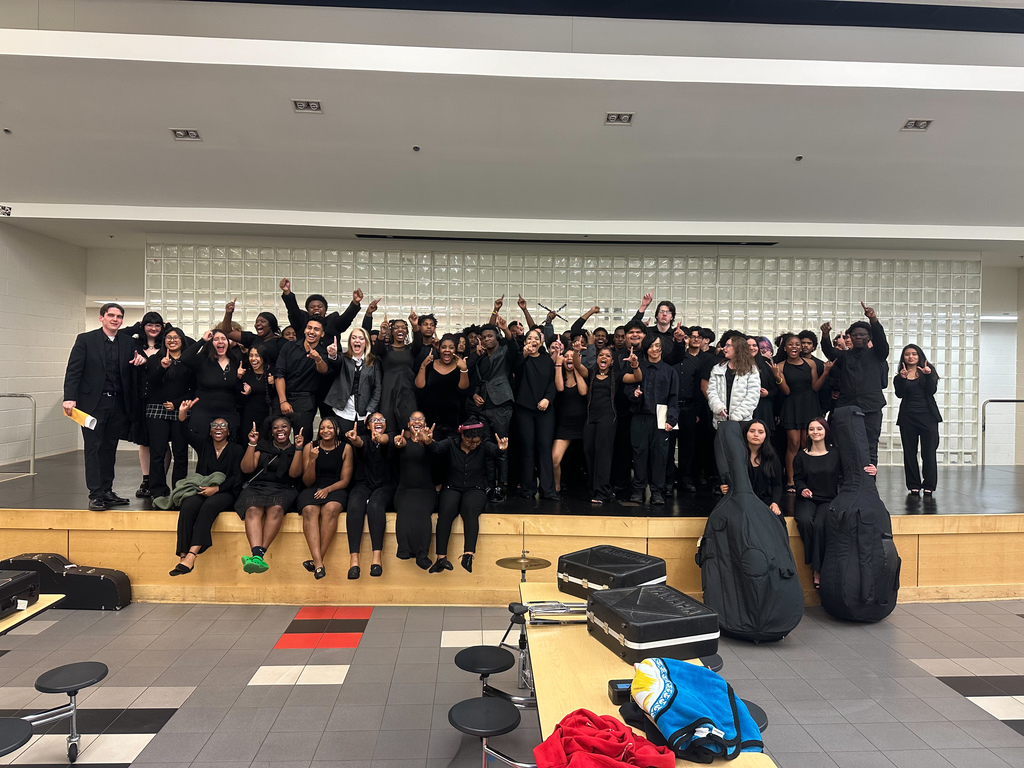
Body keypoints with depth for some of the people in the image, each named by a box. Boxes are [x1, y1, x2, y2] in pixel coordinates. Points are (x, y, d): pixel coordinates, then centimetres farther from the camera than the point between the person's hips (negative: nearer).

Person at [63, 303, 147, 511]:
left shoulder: (127, 344, 10)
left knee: (110, 448, 10)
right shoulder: (85, 339, 0)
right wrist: (69, 397, -16)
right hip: (93, 402, -4)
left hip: (117, 404, 4)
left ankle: (107, 492, 17)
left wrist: (141, 360, -9)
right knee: (94, 448, -2)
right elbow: (73, 370, -5)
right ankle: (95, 495, 1)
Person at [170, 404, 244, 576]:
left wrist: (216, 488, -16)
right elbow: (186, 433, 0)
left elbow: (237, 478, -2)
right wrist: (182, 414, -18)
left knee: (209, 506, -35)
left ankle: (192, 555, -43)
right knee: (187, 507, -30)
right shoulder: (204, 445, 17)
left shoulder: (237, 450, 6)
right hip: (201, 489, 3)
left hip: (225, 492, -3)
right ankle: (183, 555, -33)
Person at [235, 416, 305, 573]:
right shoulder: (262, 445, 21)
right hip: (256, 487, 1)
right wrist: (252, 444, 1)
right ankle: (257, 554, -52)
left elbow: (294, 473, 0)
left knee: (276, 508, -36)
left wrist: (298, 448, -6)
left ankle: (258, 555, -45)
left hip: (282, 490, -1)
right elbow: (247, 469, 9)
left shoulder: (295, 449, 17)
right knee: (253, 510, -34)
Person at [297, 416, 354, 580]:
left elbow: (345, 480, 5)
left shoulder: (345, 448, 6)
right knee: (310, 510, -33)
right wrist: (312, 460, -11)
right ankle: (319, 564, -42)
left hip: (335, 490, -1)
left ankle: (317, 559, -31)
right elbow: (307, 482, 6)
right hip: (312, 490, 1)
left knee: (331, 509, -35)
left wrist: (328, 489, -14)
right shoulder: (309, 447, 7)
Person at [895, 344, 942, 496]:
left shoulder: (928, 371, 7)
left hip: (928, 416, -1)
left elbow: (932, 391, -6)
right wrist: (902, 378, -19)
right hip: (907, 417, 1)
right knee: (909, 453, 4)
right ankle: (914, 485, 11)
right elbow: (900, 394, -7)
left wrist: (928, 375, -19)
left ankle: (929, 486, 2)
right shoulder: (900, 376, 8)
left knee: (929, 452, -3)